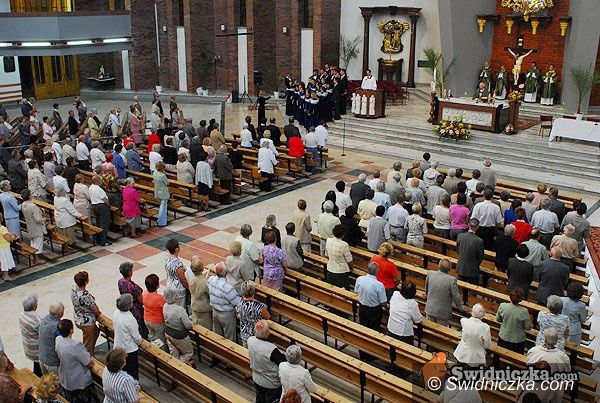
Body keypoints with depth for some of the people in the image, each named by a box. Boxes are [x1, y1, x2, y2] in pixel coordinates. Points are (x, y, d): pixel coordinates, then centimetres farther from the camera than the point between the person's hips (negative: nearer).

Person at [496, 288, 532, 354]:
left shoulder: (502, 306, -19)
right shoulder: (524, 311, -26)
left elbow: (498, 319, -2)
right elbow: (528, 327, -13)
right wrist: (529, 320, 5)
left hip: (503, 338, 2)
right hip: (518, 340, -2)